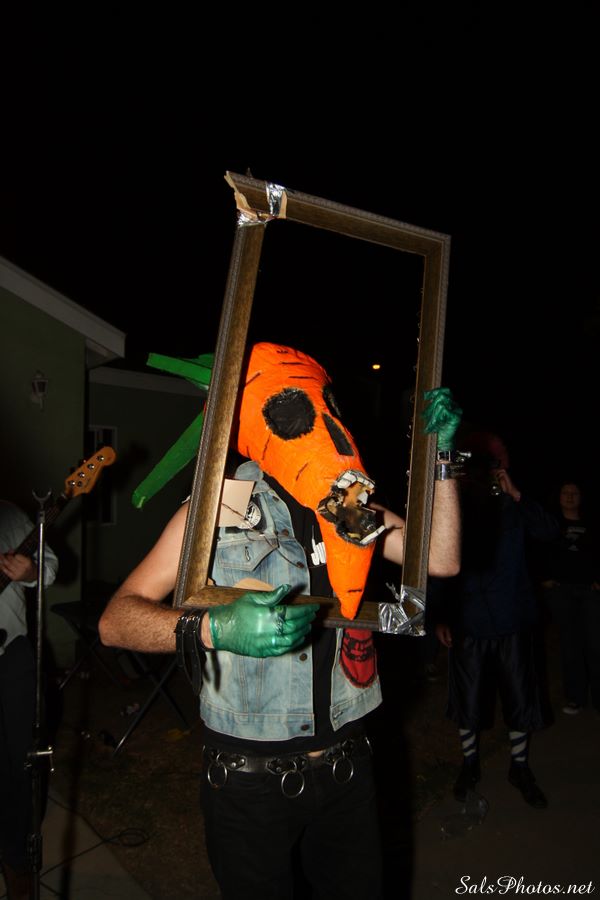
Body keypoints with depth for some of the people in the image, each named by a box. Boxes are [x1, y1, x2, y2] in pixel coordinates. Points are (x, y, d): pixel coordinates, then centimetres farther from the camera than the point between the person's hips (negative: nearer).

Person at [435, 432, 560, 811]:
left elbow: (550, 530, -18)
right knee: (468, 700, 12)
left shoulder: (513, 509, -2)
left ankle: (520, 767, 33)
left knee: (520, 698, 11)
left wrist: (517, 495, -27)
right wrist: (441, 617, -3)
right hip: (468, 624, 0)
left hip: (513, 622, 1)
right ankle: (470, 764, 34)